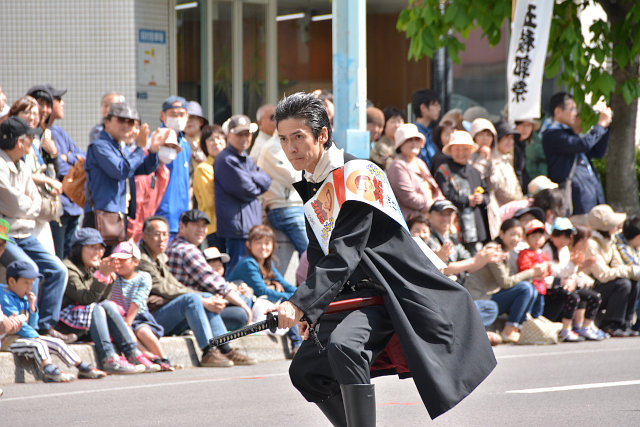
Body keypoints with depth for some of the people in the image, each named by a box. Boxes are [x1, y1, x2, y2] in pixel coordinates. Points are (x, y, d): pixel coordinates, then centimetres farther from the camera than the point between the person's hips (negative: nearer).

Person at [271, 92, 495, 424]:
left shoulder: (356, 175, -18)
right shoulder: (310, 184, 10)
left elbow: (344, 256, -26)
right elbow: (320, 255, 17)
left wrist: (301, 303, -34)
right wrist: (309, 312, 4)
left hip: (391, 291, -10)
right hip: (352, 293, 10)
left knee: (343, 346, -33)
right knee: (305, 370, 6)